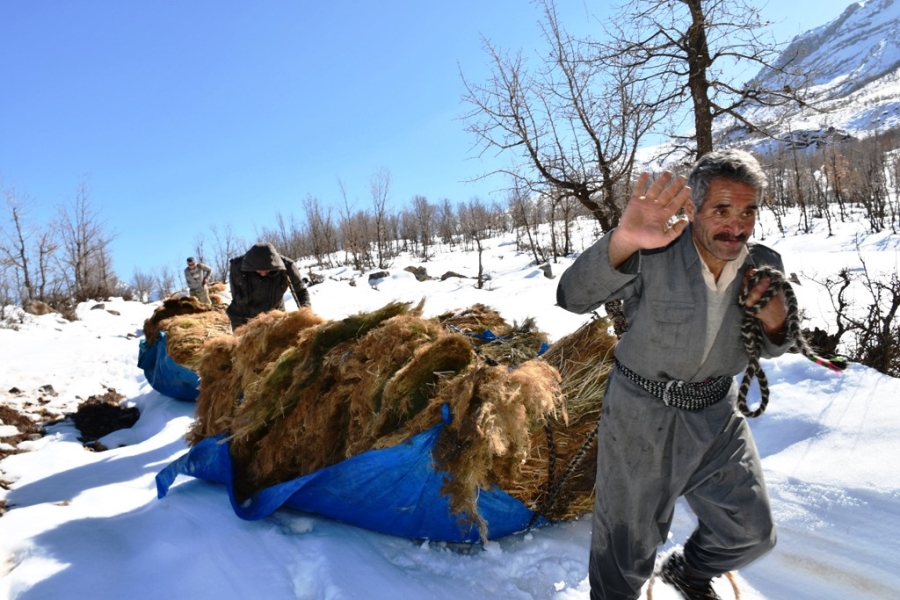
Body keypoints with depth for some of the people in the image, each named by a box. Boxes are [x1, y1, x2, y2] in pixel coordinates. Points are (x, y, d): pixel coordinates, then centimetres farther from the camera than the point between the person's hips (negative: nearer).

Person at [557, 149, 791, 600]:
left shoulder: (763, 267, -7)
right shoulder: (652, 256, -23)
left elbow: (769, 350, 8)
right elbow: (573, 297, -38)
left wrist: (774, 320, -18)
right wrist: (624, 240, -57)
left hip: (717, 416, 5)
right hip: (641, 416, -4)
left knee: (752, 535, 20)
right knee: (626, 548, 11)